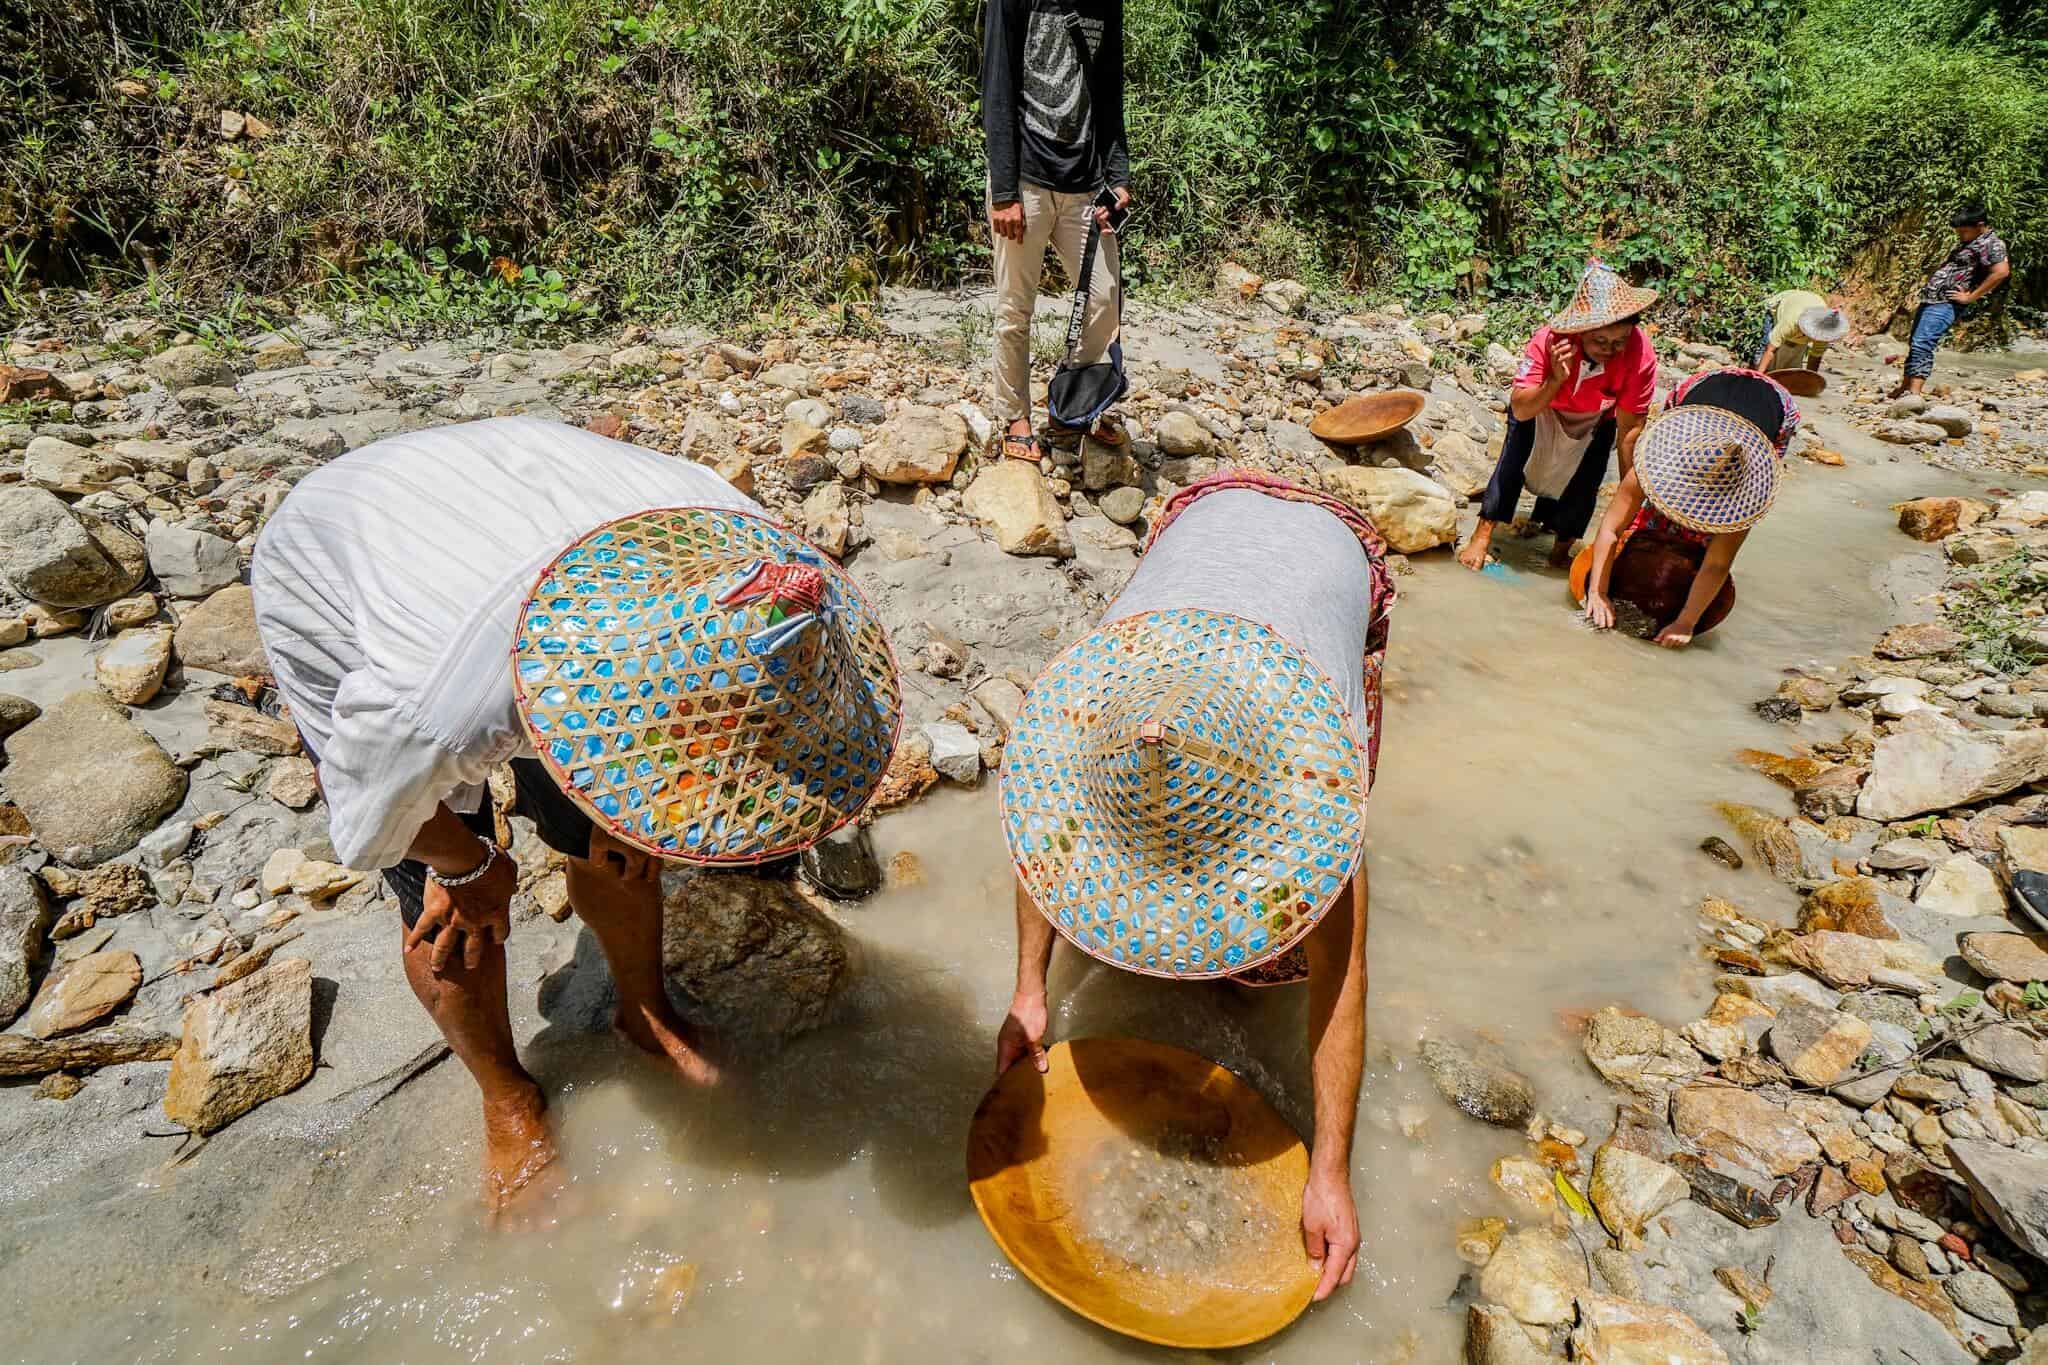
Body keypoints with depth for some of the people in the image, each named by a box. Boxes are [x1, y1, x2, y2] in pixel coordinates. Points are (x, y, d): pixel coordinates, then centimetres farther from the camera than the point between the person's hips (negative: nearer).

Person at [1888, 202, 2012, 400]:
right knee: (1915, 345, 13)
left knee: (1922, 345, -22)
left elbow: (2001, 271, -21)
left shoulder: (1991, 243, -8)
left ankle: (1914, 392, -28)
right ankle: (1904, 387, 20)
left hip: (1946, 304, -10)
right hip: (1930, 300, 10)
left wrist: (1970, 297, -18)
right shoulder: (1967, 243, 21)